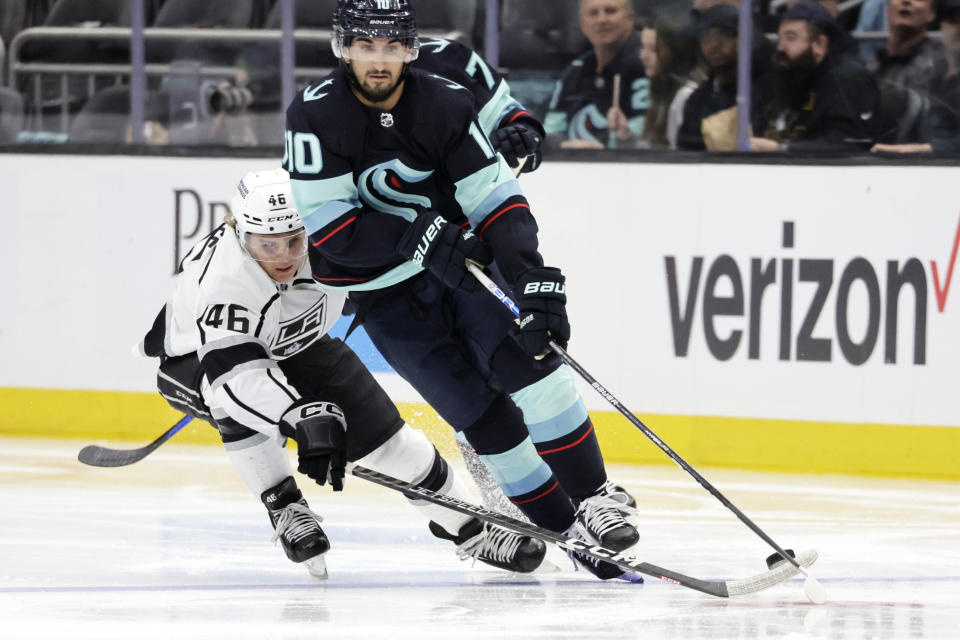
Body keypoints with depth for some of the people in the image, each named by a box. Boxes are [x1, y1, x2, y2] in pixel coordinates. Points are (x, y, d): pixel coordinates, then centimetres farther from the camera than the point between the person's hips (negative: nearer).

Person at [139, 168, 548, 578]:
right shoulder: (223, 276, -42)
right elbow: (235, 370, -50)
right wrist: (304, 418, -61)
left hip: (292, 348, 5)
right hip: (194, 360, -5)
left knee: (381, 431, -3)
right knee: (241, 402, -38)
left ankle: (466, 527, 14)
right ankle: (283, 507, -17)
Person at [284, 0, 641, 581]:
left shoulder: (445, 105, -10)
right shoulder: (317, 117, -16)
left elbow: (499, 202, -12)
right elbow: (327, 229, -19)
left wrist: (534, 282, -26)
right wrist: (422, 236, -25)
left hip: (462, 260, 2)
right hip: (384, 292, -2)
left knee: (529, 358, -21)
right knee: (481, 413, -10)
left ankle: (595, 498, -12)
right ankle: (566, 530, -2)